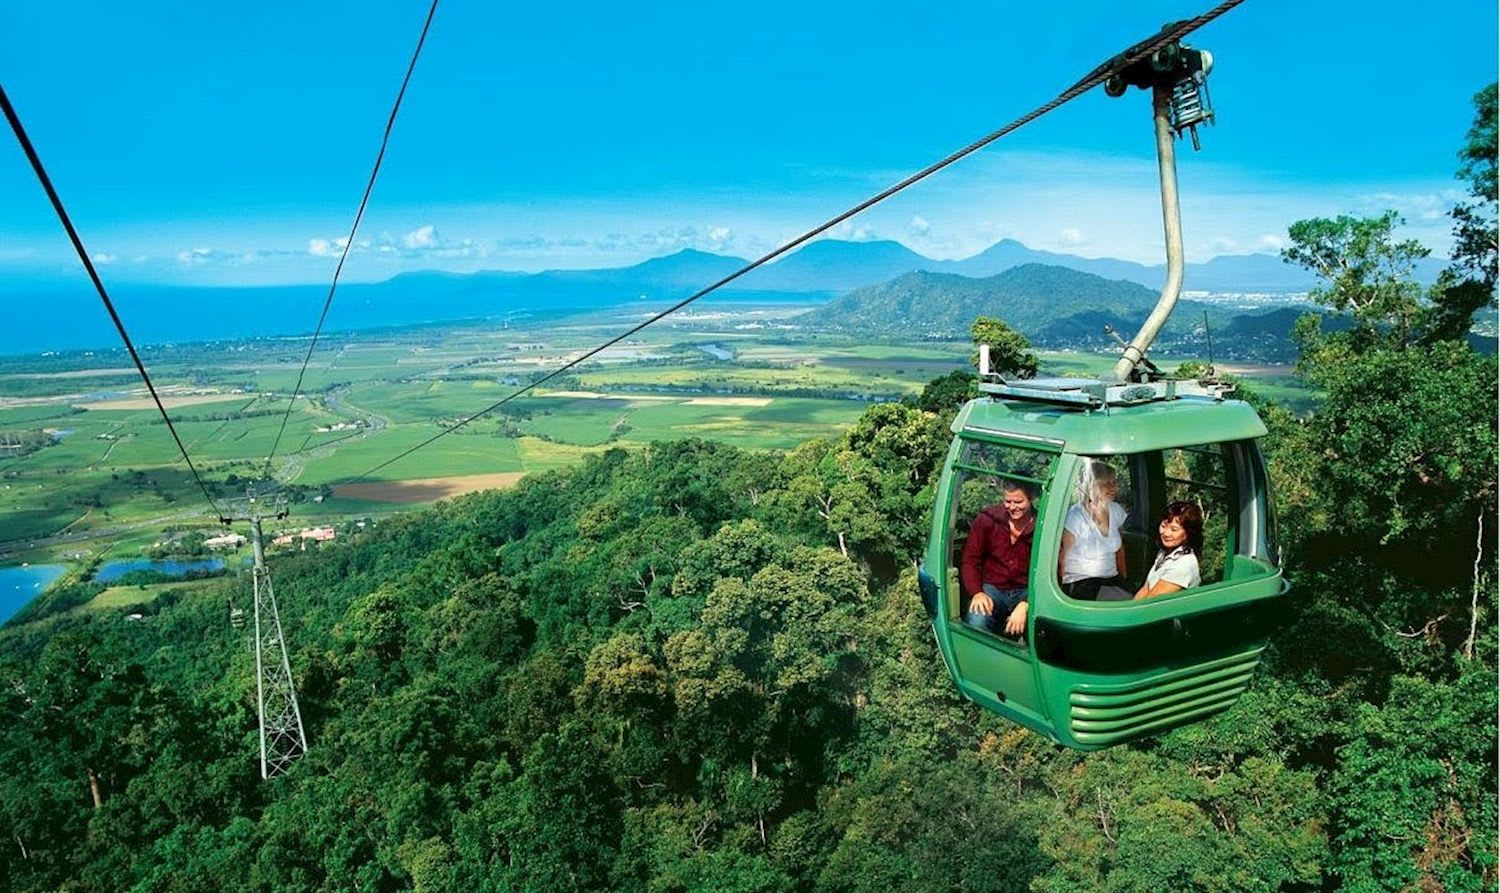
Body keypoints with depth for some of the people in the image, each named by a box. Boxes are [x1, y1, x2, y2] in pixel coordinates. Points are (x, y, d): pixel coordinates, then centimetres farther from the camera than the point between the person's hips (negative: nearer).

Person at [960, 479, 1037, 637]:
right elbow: (970, 560, -1)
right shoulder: (987, 520, -5)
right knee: (975, 622, -31)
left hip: (1026, 591, 0)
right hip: (992, 588, 0)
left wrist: (1025, 605, -27)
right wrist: (977, 592, -19)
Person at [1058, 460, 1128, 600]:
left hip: (1112, 579, 6)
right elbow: (1062, 557, -8)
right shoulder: (1075, 516, -12)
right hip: (1080, 583, -6)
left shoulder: (1117, 510, 6)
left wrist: (1123, 577, 21)